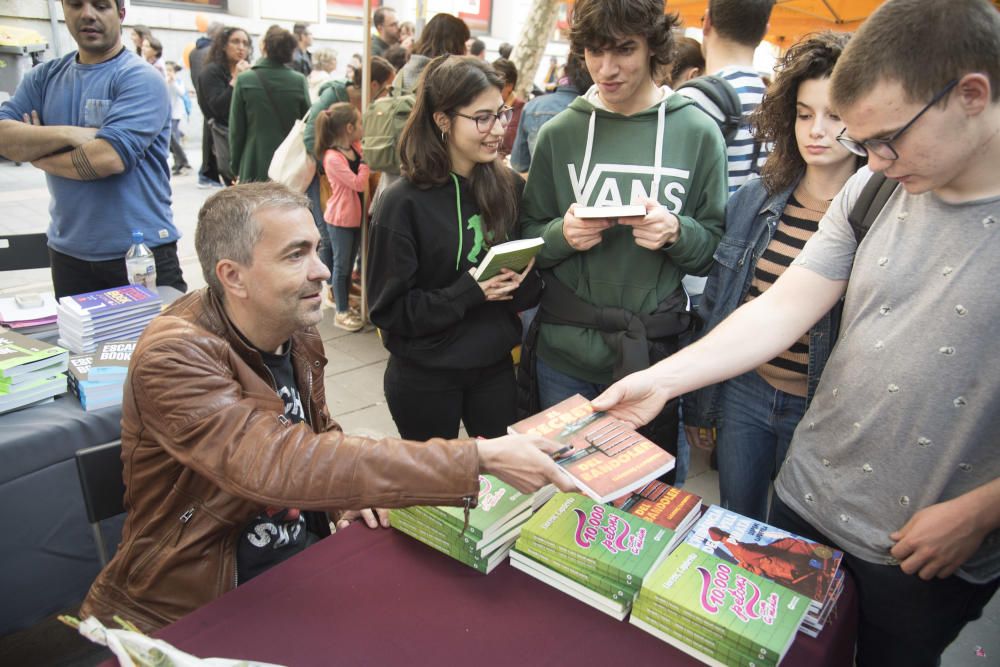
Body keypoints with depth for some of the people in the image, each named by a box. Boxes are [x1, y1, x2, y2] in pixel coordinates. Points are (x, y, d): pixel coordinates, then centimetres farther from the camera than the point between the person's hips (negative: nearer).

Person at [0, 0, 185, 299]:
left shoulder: (141, 78, -9)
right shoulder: (44, 76, 10)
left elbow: (109, 157, -21)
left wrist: (36, 154, -5)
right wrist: (68, 134, -16)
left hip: (142, 253, -5)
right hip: (68, 253, 6)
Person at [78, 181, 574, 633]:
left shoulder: (297, 333, -1)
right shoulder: (175, 355, -24)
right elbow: (281, 465, -38)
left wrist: (346, 486, -9)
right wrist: (480, 458, -41)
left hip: (306, 553, 6)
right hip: (195, 611, -6)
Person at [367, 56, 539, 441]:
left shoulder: (509, 187, -1)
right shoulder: (402, 203, -15)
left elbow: (531, 291, 5)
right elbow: (387, 309, -14)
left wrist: (521, 281, -17)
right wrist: (467, 292, -24)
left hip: (495, 366, 4)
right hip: (424, 378, -3)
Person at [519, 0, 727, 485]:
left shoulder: (697, 133, -3)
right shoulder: (558, 134, 0)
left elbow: (713, 248, 0)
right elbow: (528, 240, 5)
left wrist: (676, 233, -20)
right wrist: (562, 235, -16)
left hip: (654, 353, -1)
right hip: (564, 355, 1)